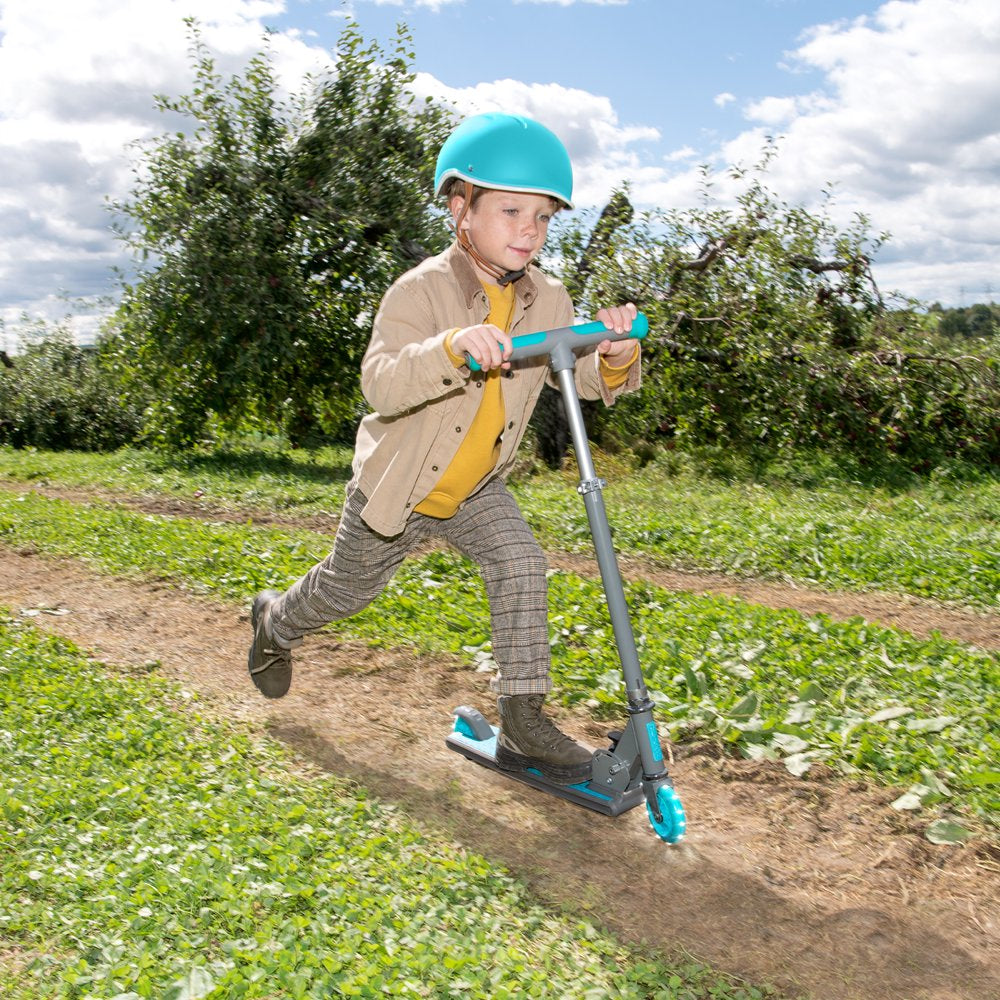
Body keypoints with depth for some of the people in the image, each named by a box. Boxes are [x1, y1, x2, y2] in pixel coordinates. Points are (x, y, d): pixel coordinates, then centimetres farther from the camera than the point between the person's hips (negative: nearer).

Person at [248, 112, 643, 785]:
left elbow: (589, 381, -9)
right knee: (350, 587, 15)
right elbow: (381, 383, -39)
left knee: (521, 564, -16)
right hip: (397, 485, -4)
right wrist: (453, 348, -56)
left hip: (474, 489, 4)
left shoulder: (548, 300, -8)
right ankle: (276, 622, 49)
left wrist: (616, 354, -32)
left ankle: (523, 719, -5)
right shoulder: (424, 289, -26)